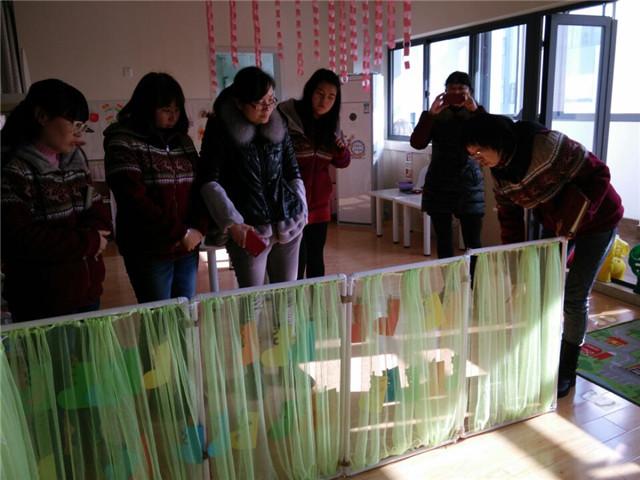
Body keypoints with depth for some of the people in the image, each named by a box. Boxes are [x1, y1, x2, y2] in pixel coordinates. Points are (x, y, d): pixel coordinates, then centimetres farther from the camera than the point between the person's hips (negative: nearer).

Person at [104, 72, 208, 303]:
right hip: (149, 252, -5)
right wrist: (181, 232, -15)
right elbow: (133, 198, -16)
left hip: (188, 249, 5)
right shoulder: (123, 143, -7)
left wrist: (199, 228, -7)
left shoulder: (182, 140, 11)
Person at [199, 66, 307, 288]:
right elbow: (209, 181, -7)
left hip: (288, 226, 4)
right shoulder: (220, 127, -4)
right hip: (248, 230, -4)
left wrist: (301, 210, 7)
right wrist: (232, 223, -14)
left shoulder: (278, 124, 8)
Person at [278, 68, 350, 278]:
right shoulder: (286, 117, -12)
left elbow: (342, 162, 14)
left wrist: (341, 149, -7)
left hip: (319, 202, 6)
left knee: (316, 258, 14)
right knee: (296, 261, -4)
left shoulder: (331, 123, 6)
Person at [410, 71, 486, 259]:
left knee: (473, 244, -4)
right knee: (443, 244, 6)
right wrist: (430, 113, -14)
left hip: (469, 185, -1)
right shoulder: (436, 116, 8)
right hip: (439, 185, 1)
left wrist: (476, 110, -18)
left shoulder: (475, 115, 7)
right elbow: (417, 143, -7)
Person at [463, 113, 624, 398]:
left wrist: (571, 219, -26)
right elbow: (510, 220, 0)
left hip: (596, 221, -6)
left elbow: (597, 174, -23)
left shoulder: (546, 145, -31)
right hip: (554, 225, 6)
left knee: (573, 297, -5)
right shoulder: (500, 176, -9)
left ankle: (567, 372, 13)